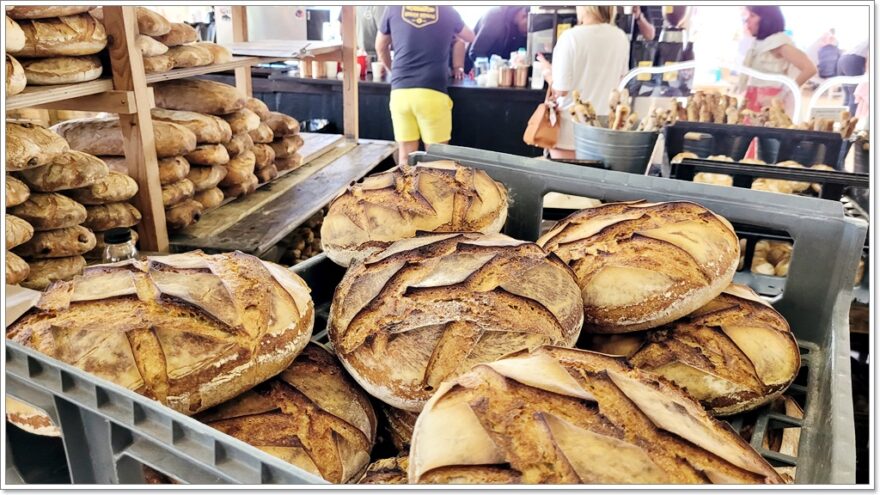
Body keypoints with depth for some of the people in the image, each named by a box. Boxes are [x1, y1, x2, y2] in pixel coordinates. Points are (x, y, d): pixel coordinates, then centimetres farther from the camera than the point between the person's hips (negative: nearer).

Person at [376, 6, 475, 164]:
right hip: (433, 92, -1)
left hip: (400, 90, 2)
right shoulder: (447, 10, 10)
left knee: (405, 154, 8)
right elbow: (471, 38, 29)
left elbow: (380, 47, 24)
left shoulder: (394, 8, 10)